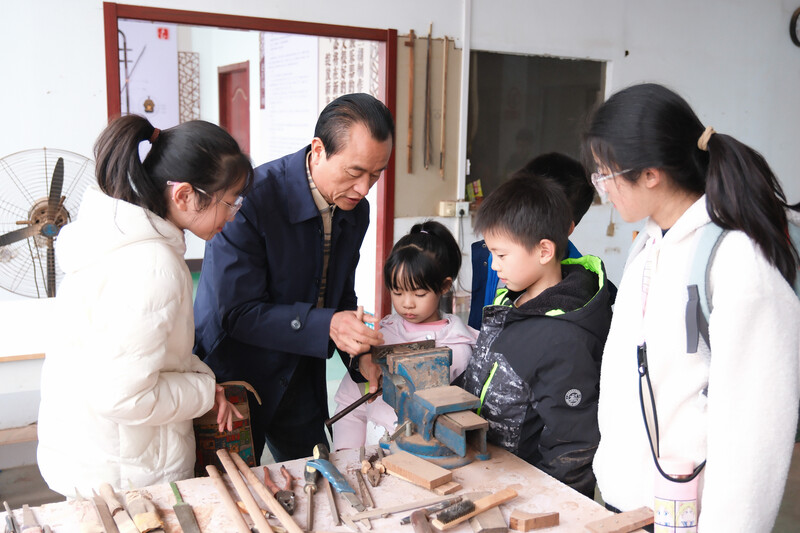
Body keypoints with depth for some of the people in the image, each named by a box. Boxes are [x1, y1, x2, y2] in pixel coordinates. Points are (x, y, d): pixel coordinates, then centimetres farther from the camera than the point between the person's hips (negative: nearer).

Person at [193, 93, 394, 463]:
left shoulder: (356, 212, -3)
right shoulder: (250, 199, -25)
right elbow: (238, 314, -25)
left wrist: (361, 355, -7)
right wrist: (326, 326, -35)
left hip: (300, 383, 6)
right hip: (233, 377, -6)